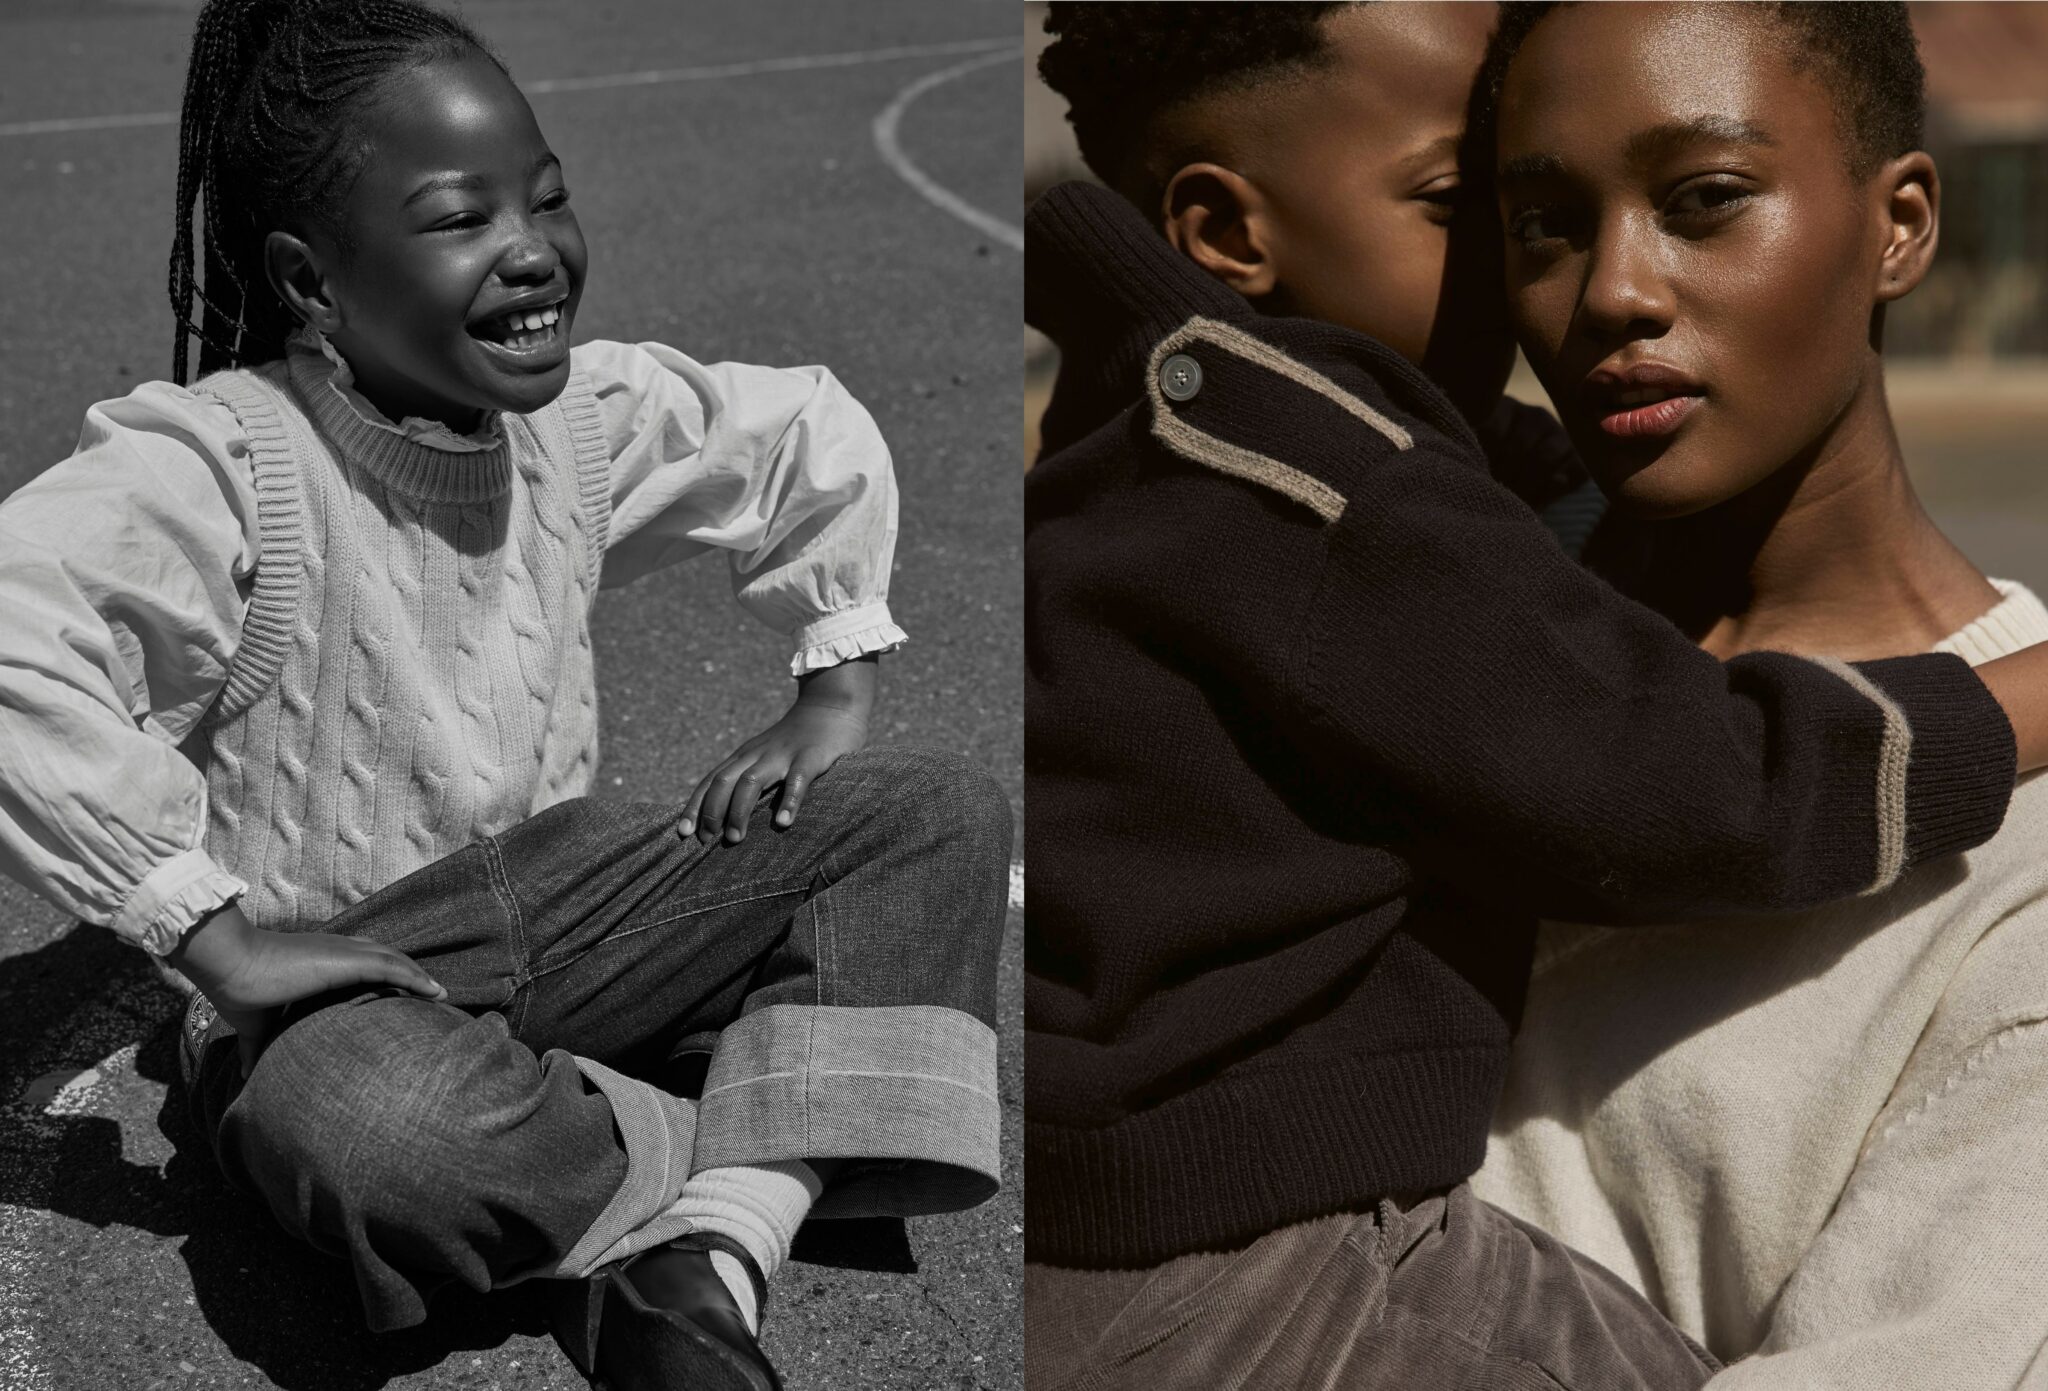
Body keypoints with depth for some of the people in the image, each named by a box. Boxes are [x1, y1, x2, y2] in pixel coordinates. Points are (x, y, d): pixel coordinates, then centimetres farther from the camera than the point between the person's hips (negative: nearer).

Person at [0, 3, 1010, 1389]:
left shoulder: (587, 415, -1)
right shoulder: (220, 467, -22)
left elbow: (820, 439, 16)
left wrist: (835, 691, 7)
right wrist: (219, 935, -33)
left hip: (553, 899, 7)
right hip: (337, 979, -6)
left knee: (947, 810, -5)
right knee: (377, 1138, -42)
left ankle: (703, 1269, -21)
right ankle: (785, 1163, -11)